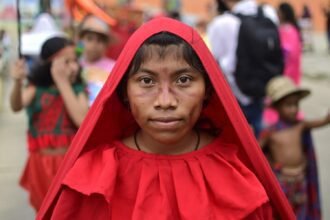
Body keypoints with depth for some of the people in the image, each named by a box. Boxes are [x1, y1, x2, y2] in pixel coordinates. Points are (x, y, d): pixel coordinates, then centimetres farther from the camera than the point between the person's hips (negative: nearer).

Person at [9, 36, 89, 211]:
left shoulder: (78, 89, -3)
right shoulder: (37, 87, -5)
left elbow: (82, 120, -19)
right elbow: (16, 106, -23)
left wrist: (63, 82, -17)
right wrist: (17, 82, -43)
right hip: (42, 164, 0)